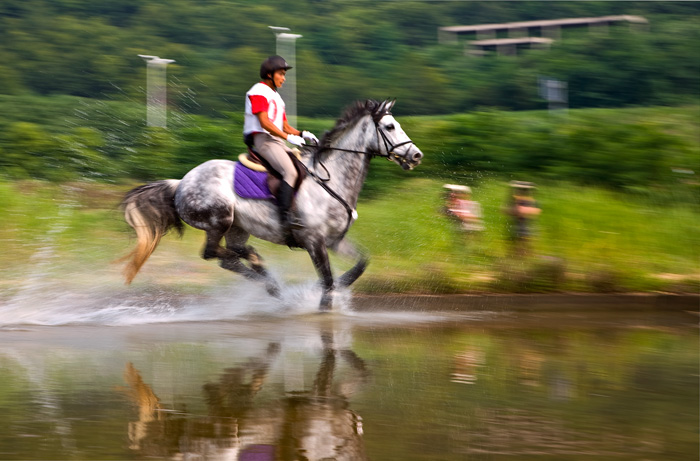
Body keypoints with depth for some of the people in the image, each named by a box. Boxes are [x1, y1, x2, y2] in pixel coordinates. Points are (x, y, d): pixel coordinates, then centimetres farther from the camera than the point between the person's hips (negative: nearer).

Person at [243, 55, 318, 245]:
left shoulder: (275, 96, 26)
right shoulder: (258, 92, -5)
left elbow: (285, 126, 24)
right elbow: (264, 123, -16)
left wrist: (302, 134, 4)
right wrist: (289, 137, -22)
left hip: (276, 141, 10)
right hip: (261, 139, -10)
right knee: (290, 172, -27)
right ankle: (285, 218, -36)